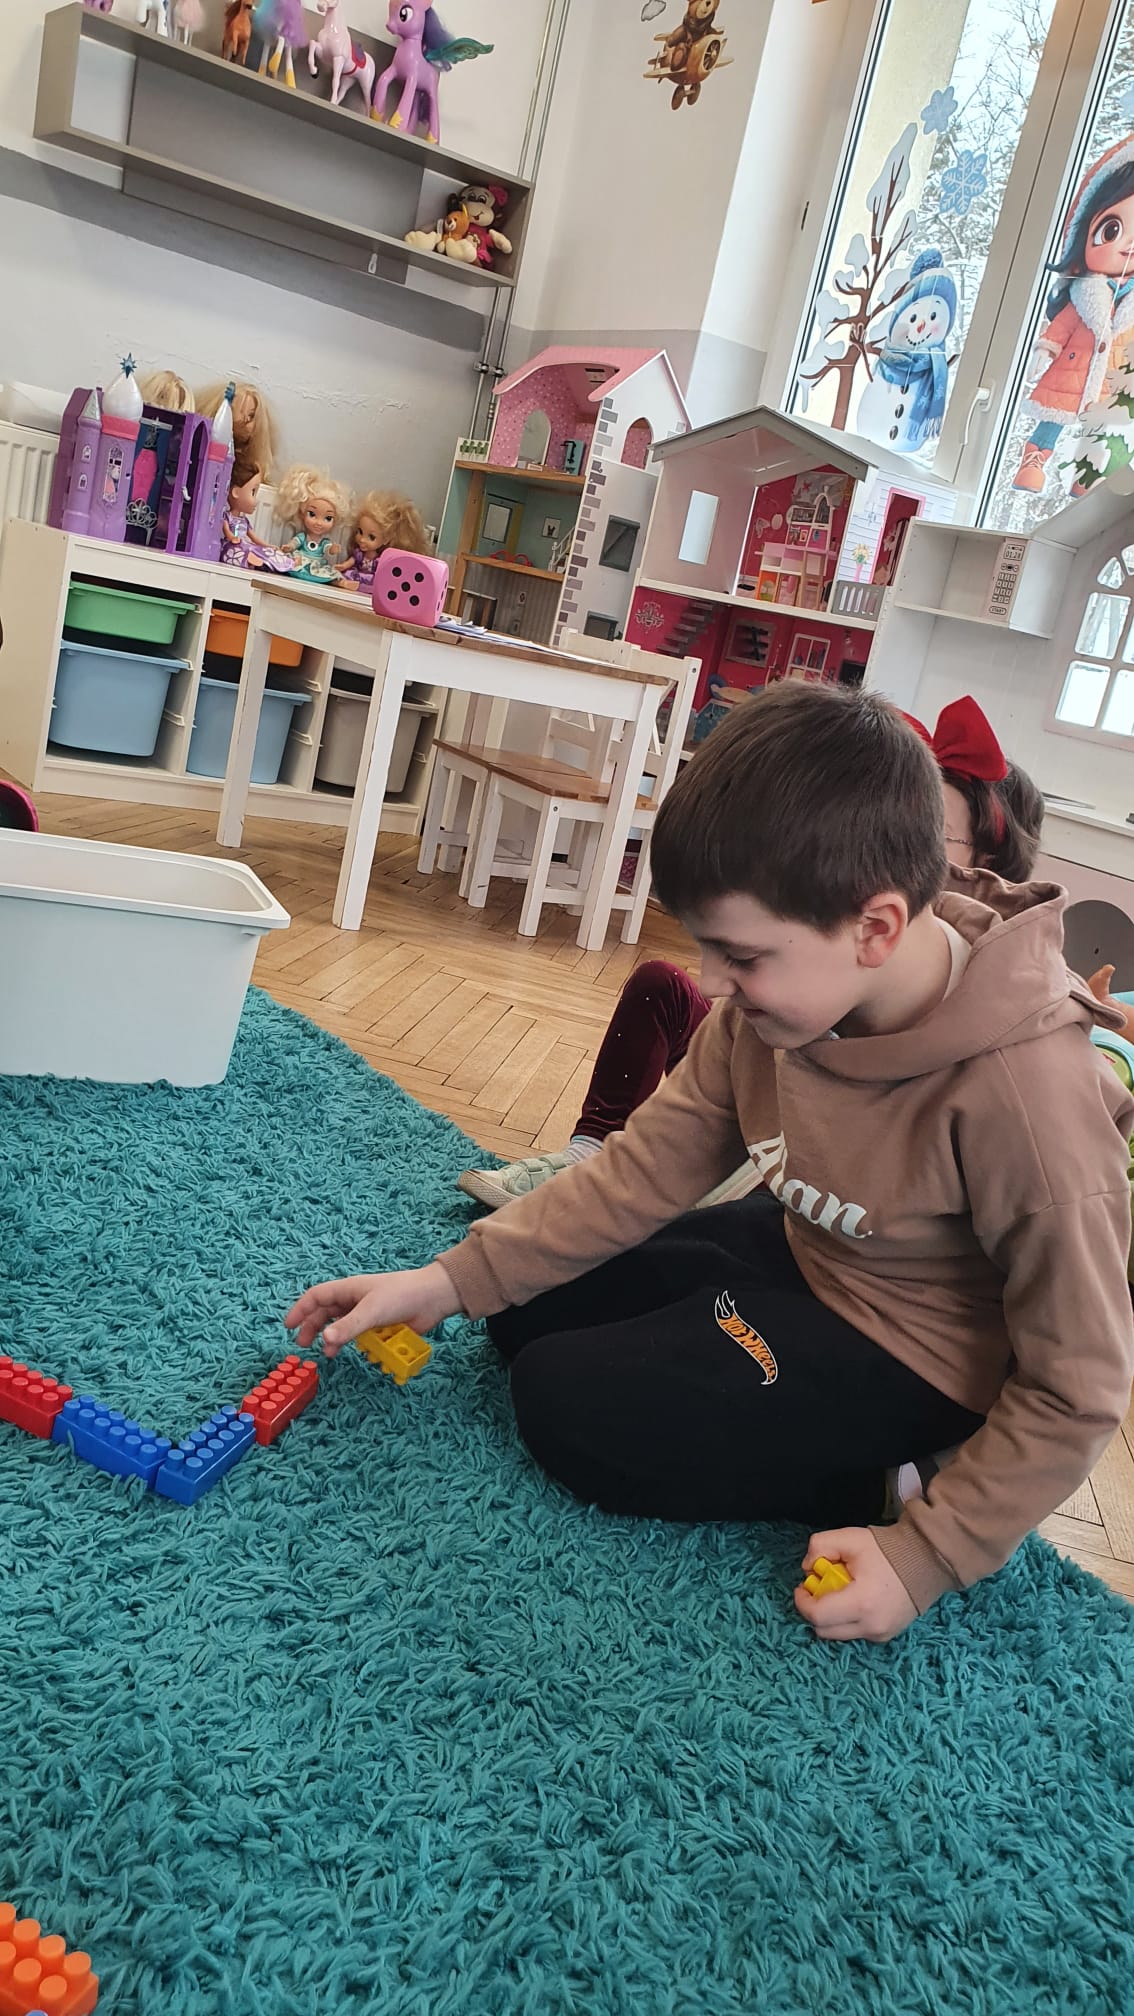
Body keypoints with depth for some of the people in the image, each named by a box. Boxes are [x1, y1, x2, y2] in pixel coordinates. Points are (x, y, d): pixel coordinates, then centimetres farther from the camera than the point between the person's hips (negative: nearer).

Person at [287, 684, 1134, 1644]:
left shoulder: (1023, 1097, -34)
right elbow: (651, 1161, -7)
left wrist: (923, 1561, -21)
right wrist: (452, 1282, -11)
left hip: (906, 1355, -7)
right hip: (799, 1248, 8)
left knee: (567, 1405, -14)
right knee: (530, 1304, 9)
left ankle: (854, 1484, -1)